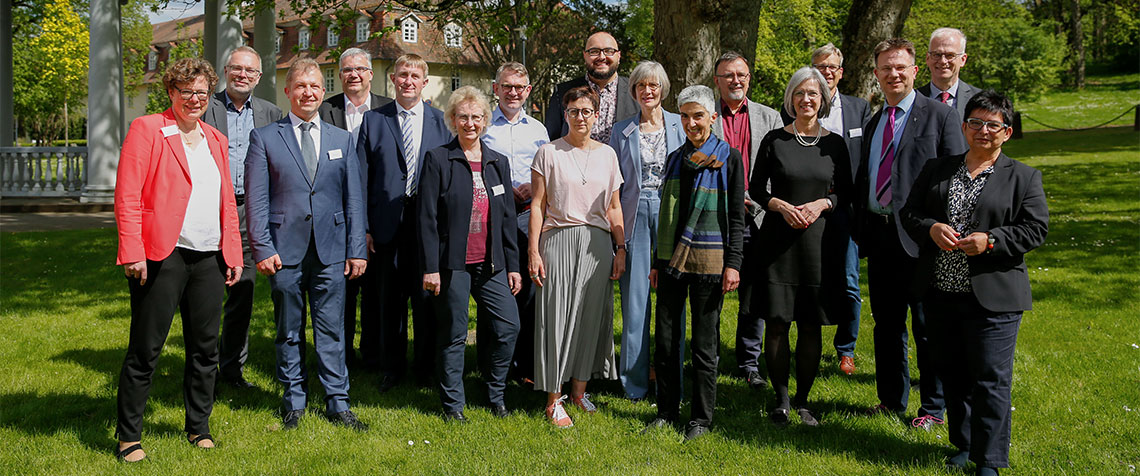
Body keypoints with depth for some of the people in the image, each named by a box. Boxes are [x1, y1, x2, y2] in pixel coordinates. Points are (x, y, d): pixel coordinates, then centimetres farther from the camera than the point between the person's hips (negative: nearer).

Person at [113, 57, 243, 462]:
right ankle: (128, 436, 12)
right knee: (145, 349, 0)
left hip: (209, 259, 6)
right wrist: (132, 253, -14)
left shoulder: (215, 140, 17)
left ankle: (198, 427, 25)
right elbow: (127, 196, -7)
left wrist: (233, 253, 11)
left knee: (205, 348, 10)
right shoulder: (147, 129, -1)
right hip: (162, 257, -5)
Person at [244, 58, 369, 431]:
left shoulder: (342, 140, 11)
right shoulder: (264, 138, 4)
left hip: (331, 250, 1)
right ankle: (294, 401, 21)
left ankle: (337, 402, 13)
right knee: (289, 331, 9)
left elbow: (353, 199, 9)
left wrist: (357, 249, 3)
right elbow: (256, 199, -1)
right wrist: (262, 248, -8)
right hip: (285, 250, -1)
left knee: (331, 330, 4)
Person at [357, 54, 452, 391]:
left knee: (425, 298, 6)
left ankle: (425, 369, 19)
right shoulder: (374, 120, 6)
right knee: (389, 299, 7)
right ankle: (391, 368, 21)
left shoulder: (441, 122, 6)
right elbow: (362, 177, 4)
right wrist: (363, 226, -3)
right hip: (388, 223, 0)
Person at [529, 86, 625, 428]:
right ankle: (554, 400, 4)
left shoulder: (607, 155, 10)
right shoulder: (549, 153, 1)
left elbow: (614, 207, 12)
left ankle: (579, 390, 19)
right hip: (559, 242, -3)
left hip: (597, 244, 3)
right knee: (557, 317, -3)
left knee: (591, 316, 6)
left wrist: (620, 249, 6)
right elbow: (538, 205, -1)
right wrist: (533, 251, -7)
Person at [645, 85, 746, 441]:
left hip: (708, 260, -4)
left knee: (704, 341, 1)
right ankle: (667, 410, 18)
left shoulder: (728, 157, 1)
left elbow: (736, 216, -1)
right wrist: (657, 262, 17)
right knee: (665, 337, 5)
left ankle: (701, 418, 12)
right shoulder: (675, 159, 14)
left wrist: (733, 263, -9)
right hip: (672, 258, 4)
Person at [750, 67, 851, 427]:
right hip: (778, 239, -1)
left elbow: (846, 193, 9)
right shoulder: (774, 140, 3)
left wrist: (821, 204, -11)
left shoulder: (834, 143, 6)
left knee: (811, 326, 4)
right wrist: (782, 206, -12)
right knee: (777, 322, -2)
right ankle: (781, 400, 12)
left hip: (819, 239, 1)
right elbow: (756, 188, 5)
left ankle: (802, 400, 17)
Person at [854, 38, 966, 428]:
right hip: (878, 233, 6)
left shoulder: (940, 116, -4)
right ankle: (892, 400, 27)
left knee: (927, 326, 2)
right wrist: (860, 228, 12)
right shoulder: (873, 123, 16)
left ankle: (933, 407, 15)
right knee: (886, 323, 14)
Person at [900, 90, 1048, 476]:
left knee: (990, 380, -3)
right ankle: (964, 445, 30)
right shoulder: (936, 169, 12)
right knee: (952, 374, 14)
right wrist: (932, 229, -11)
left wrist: (990, 241, -17)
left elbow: (1035, 228, -3)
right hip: (940, 295, 4)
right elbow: (909, 212, 9)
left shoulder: (1023, 177, 4)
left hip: (993, 298, -3)